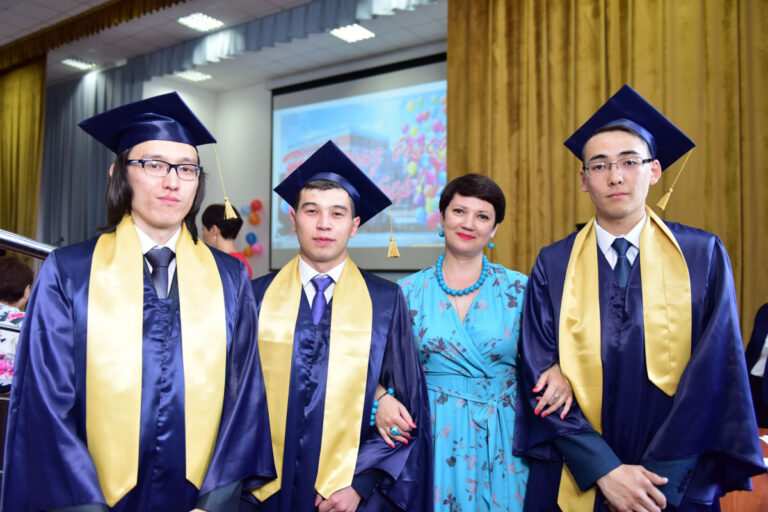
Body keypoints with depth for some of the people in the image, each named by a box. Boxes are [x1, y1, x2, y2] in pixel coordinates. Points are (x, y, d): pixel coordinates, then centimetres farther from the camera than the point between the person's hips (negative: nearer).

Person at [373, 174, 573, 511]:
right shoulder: (408, 292, 1)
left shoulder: (519, 289, 0)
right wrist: (381, 398, -19)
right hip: (435, 438, 0)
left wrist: (558, 375, -20)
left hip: (503, 440, 1)